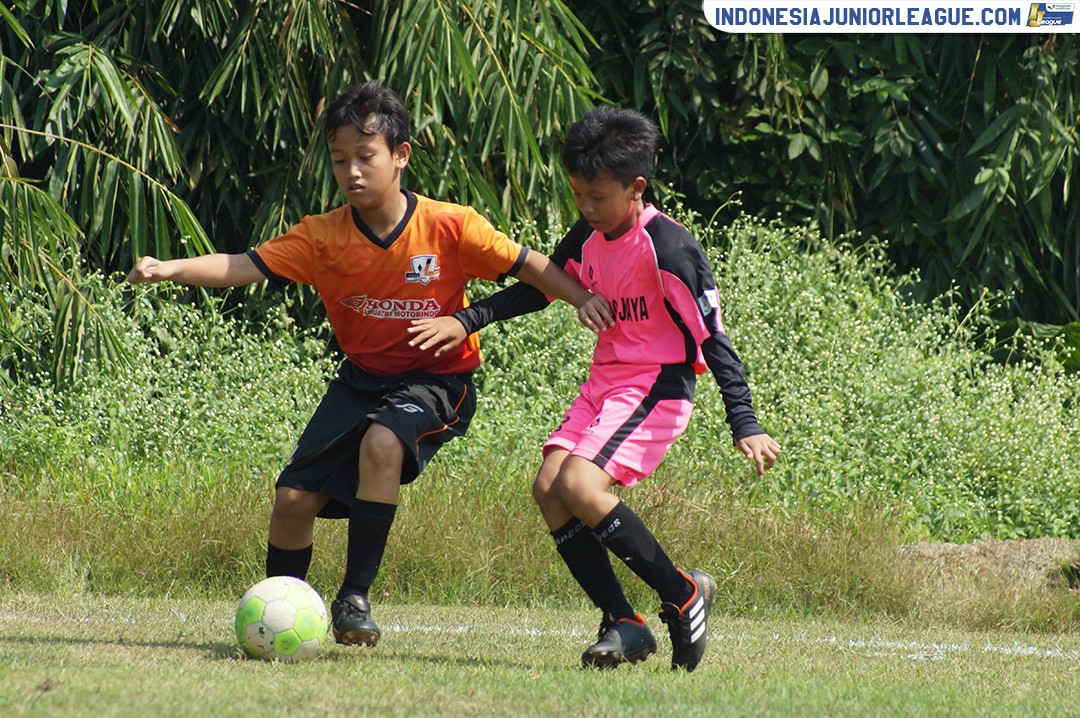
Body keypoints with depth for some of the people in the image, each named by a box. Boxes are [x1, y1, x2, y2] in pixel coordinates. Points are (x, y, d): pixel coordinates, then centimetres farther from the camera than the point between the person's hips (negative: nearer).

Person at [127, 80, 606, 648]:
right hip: (363, 378, 4)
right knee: (293, 499, -6)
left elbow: (531, 267, -9)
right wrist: (169, 269, -30)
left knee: (383, 443, -35)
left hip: (437, 379, -4)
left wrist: (589, 302, -23)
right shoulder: (322, 237, -9)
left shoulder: (449, 227, -16)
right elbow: (245, 267, -15)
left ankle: (354, 597, -22)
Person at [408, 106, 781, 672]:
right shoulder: (587, 238, 5)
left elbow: (713, 338, -18)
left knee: (580, 486, -24)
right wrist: (466, 321, 8)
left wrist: (745, 426, -22)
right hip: (604, 384, 8)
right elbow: (539, 288, 21)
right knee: (548, 487, -7)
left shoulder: (668, 248, -18)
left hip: (657, 387, -8)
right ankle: (622, 625, -3)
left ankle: (684, 595, -9)